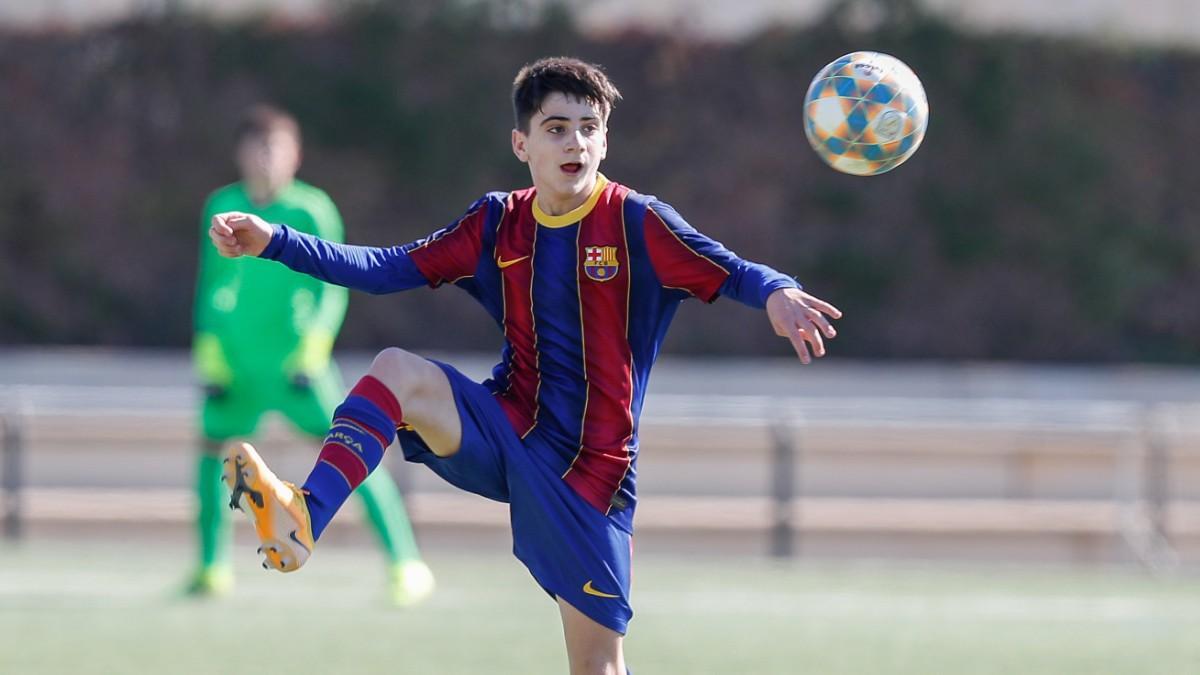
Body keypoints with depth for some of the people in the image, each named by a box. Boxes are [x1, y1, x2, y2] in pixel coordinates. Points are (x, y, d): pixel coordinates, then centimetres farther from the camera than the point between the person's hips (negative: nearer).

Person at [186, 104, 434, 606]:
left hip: (295, 356, -4)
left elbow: (332, 290, -8)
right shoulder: (221, 207, 2)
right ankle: (213, 568, 27)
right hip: (236, 360, 4)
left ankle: (404, 561, -12)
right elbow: (211, 283, 10)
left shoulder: (312, 210, -9)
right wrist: (208, 350, 3)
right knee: (212, 443, 9)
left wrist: (315, 343, -20)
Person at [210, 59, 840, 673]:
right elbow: (386, 269, 5)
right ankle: (301, 519, -39)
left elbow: (730, 274, -18)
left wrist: (777, 293, -42)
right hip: (509, 432, 3)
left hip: (591, 465, -3)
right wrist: (275, 241, -6)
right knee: (398, 371, -24)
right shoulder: (498, 223, 5)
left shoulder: (636, 222, -7)